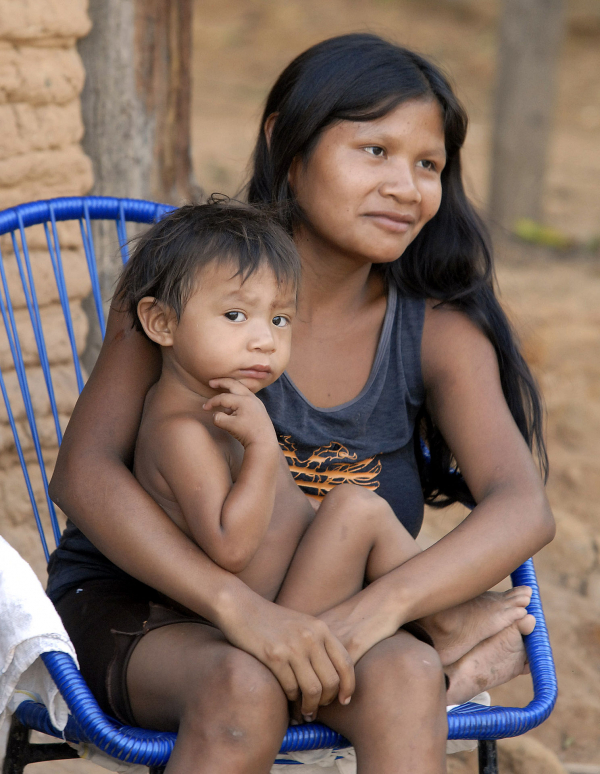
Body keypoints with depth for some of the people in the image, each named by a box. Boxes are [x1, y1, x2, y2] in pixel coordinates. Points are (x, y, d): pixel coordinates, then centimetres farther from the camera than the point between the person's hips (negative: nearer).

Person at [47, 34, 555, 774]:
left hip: (321, 620, 2)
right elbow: (82, 470, -20)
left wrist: (375, 609, -35)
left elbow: (524, 508, -17)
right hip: (133, 605, -2)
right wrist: (239, 605, -35)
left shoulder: (439, 334, -3)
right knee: (246, 685, -35)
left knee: (406, 678, -30)